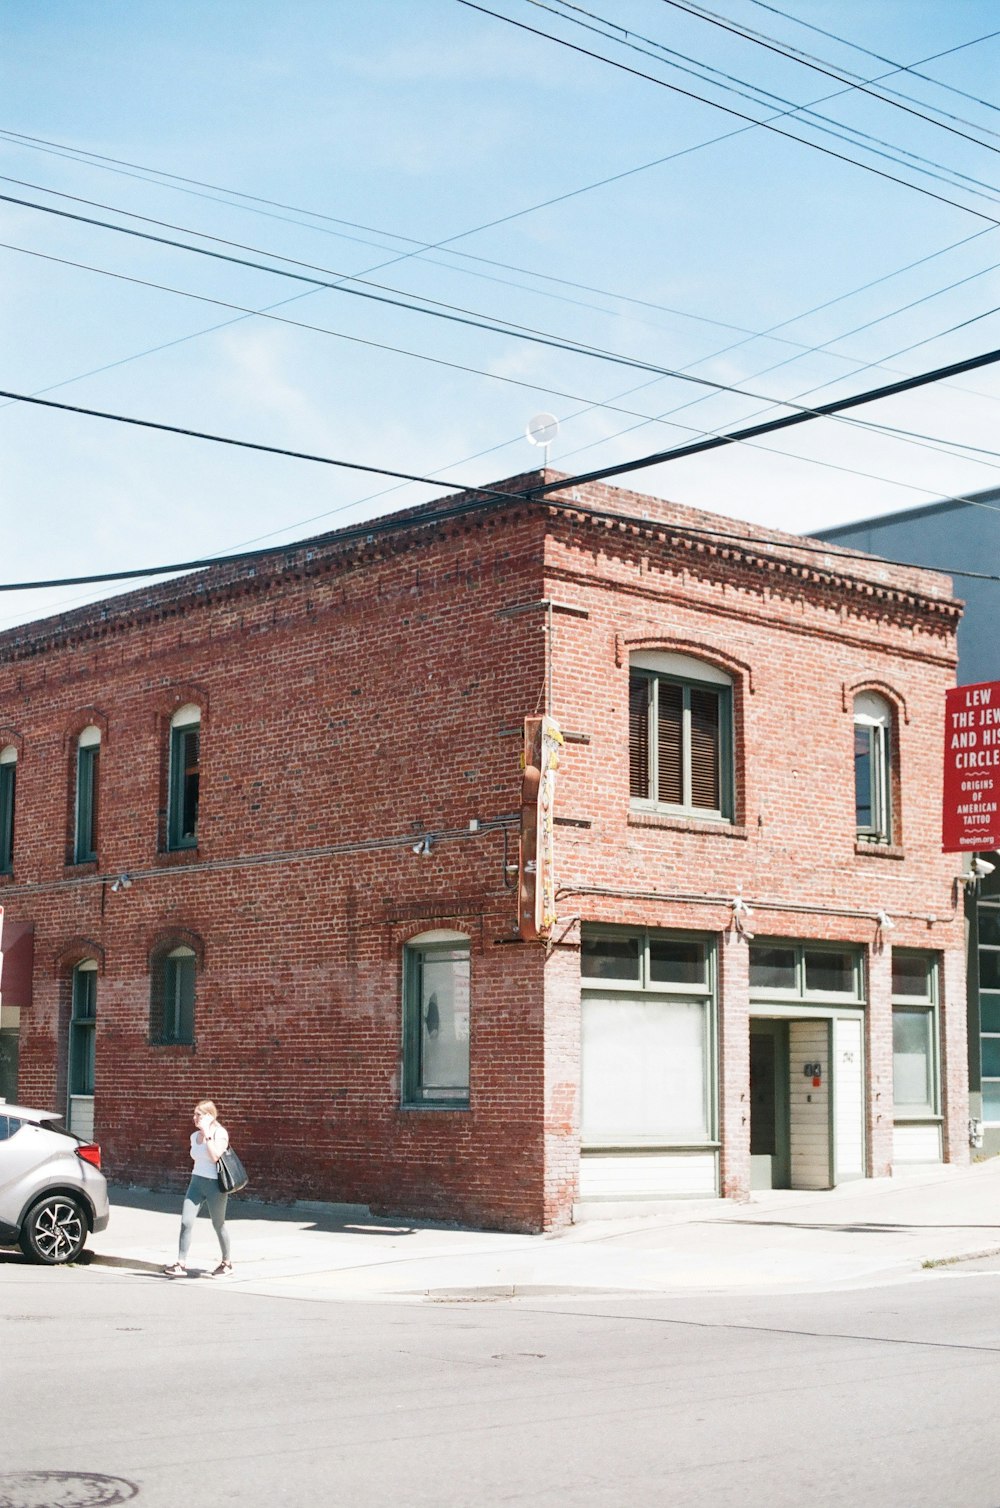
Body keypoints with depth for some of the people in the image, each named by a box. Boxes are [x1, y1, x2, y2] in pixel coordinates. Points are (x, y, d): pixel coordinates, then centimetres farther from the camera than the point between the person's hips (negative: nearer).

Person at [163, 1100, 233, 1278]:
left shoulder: (220, 1133, -11)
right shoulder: (194, 1136, 10)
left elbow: (215, 1156, -25)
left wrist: (207, 1133, -23)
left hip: (214, 1184, -6)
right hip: (196, 1182, 6)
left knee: (218, 1224, 7)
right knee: (186, 1222, -6)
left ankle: (226, 1263, 23)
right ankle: (181, 1264, -6)